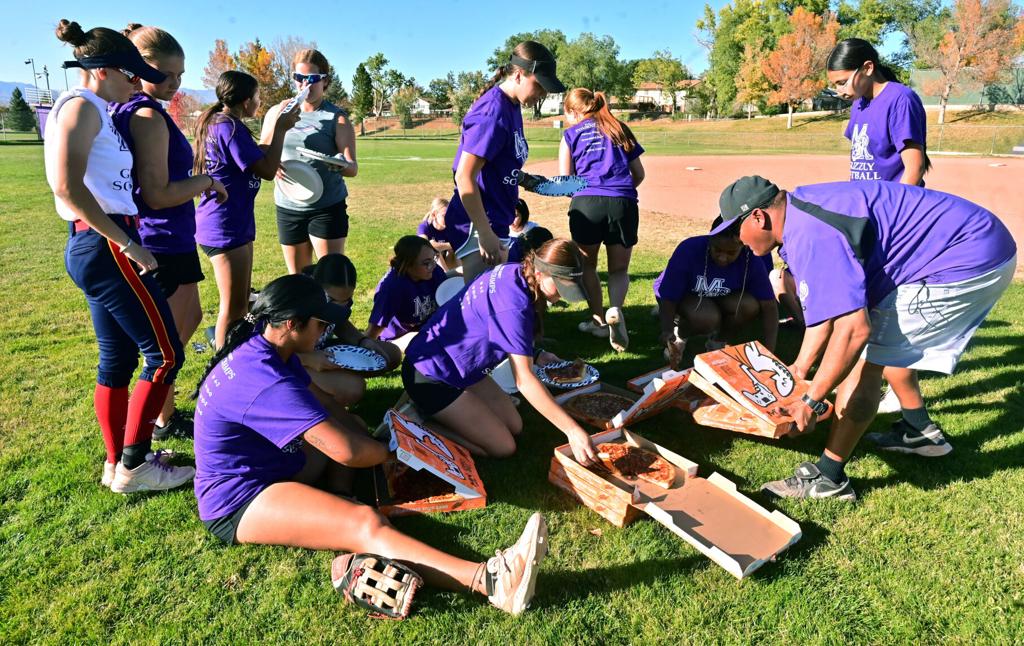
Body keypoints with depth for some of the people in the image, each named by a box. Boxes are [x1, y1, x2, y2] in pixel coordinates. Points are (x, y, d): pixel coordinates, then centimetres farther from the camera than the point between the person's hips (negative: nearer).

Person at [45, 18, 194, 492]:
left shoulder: (93, 110, 18)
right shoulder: (82, 106, -10)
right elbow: (68, 187, -22)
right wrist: (127, 244, -20)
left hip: (95, 246, 10)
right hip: (104, 246, -10)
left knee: (118, 358, 14)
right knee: (165, 354, -6)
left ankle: (118, 463, 24)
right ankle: (133, 466, 4)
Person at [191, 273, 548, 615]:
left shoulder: (259, 348, 1)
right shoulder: (269, 383, -29)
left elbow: (319, 408, 10)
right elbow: (349, 451, -32)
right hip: (239, 501, -10)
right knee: (365, 523, -30)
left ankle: (337, 498, -10)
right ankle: (491, 581, -45)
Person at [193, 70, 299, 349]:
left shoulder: (215, 123, 13)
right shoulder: (230, 127, -18)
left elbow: (255, 156, 22)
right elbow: (267, 170, -21)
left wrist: (278, 126, 17)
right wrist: (280, 128, -11)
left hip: (233, 224, 11)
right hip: (226, 227, -11)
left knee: (240, 302, 19)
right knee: (234, 307, -2)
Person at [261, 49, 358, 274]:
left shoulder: (337, 118, -4)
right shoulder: (278, 112, 5)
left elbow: (353, 168, -11)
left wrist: (343, 165, -35)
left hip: (328, 208, -3)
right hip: (288, 207, 4)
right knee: (297, 279, 13)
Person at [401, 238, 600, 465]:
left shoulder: (514, 273, -6)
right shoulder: (513, 304, -31)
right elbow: (523, 379, -31)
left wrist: (536, 355, -2)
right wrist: (572, 430, -32)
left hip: (461, 367, 9)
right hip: (431, 375, -9)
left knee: (514, 427, 9)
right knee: (503, 448, -5)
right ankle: (422, 420, 1)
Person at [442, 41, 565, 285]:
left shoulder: (512, 107, 10)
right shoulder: (493, 112, -19)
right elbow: (464, 177, -24)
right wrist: (485, 234, -24)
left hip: (496, 224, 10)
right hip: (477, 228, -10)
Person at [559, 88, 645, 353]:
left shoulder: (571, 134, 13)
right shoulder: (619, 128, 21)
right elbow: (639, 174, 18)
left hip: (586, 203, -2)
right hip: (623, 203, 2)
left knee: (587, 264, 20)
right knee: (619, 269, 13)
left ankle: (598, 319, 21)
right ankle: (615, 310, -15)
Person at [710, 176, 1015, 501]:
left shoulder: (811, 237, -26)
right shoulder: (801, 212, 7)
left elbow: (854, 328, -31)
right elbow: (828, 303, 14)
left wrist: (811, 401, -23)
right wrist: (800, 368, 18)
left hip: (968, 261, -11)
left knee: (863, 354, -11)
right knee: (890, 344, 25)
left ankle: (828, 477, -4)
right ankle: (921, 431, 42)